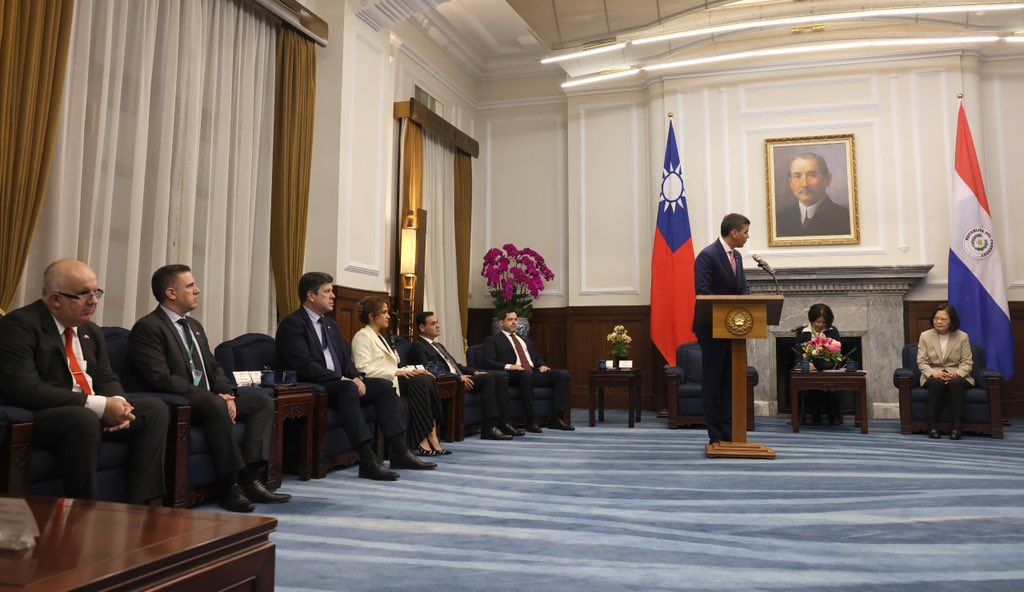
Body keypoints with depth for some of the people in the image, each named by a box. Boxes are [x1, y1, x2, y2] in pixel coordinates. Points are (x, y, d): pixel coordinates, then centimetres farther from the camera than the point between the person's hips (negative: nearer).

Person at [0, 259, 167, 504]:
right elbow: (25, 389, -22)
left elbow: (107, 378, 16)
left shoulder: (91, 331, 14)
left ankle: (141, 504, -14)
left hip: (94, 413, 8)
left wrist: (118, 403, -10)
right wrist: (98, 405, -25)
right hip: (43, 417, -8)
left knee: (155, 409, -8)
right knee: (84, 418, -37)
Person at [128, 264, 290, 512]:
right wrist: (215, 398, -22)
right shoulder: (147, 328, -8)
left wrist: (227, 395, -4)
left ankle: (249, 476, -17)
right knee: (215, 405, -37)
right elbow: (161, 378, -19)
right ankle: (230, 485, -28)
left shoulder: (194, 326, 19)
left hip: (208, 400, 9)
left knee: (263, 401, -6)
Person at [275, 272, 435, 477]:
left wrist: (356, 377, -5)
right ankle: (368, 461, -39)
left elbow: (345, 357, 16)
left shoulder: (330, 324, 19)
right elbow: (306, 366, -19)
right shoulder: (291, 324, -9)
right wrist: (344, 380, -22)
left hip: (339, 384, 9)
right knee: (348, 388, -35)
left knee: (384, 386, -7)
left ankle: (400, 452, -7)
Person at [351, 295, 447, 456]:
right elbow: (364, 370, -16)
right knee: (421, 382, -25)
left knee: (427, 380, -17)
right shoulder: (362, 336, -3)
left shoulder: (380, 337, 26)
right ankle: (428, 437, -22)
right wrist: (395, 372, -19)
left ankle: (431, 435, -24)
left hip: (391, 381, 8)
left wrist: (412, 370, 4)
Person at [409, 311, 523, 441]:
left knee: (501, 376, -6)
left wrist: (474, 372, 8)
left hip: (460, 378, 9)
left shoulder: (439, 345, 27)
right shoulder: (418, 347, -3)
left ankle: (502, 423, -8)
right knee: (488, 378, -26)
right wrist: (459, 377, -19)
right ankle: (489, 428, -27)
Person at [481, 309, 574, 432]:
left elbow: (538, 358, 30)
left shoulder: (526, 340, 32)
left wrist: (542, 365, 6)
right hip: (514, 375, -6)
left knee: (563, 374, -18)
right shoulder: (493, 340, 11)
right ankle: (531, 421, -33)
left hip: (534, 373, 6)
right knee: (526, 374, -41)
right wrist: (509, 366, -17)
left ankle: (555, 419, -22)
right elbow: (487, 362, -2)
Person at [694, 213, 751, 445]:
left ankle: (729, 432, 19)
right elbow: (703, 292, -21)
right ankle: (716, 435, 8)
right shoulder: (707, 255, -14)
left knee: (730, 382, 11)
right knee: (712, 382, 1)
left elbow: (743, 288, 11)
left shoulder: (737, 256, 12)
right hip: (713, 328, -8)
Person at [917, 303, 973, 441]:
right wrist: (934, 373, -19)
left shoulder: (962, 337, 3)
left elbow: (967, 363, 0)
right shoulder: (925, 336, 4)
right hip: (933, 376, 0)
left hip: (957, 376, 0)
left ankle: (958, 425, -32)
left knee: (956, 383, -36)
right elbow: (922, 362, 0)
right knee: (937, 382, -35)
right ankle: (932, 425, -30)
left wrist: (955, 374, -20)